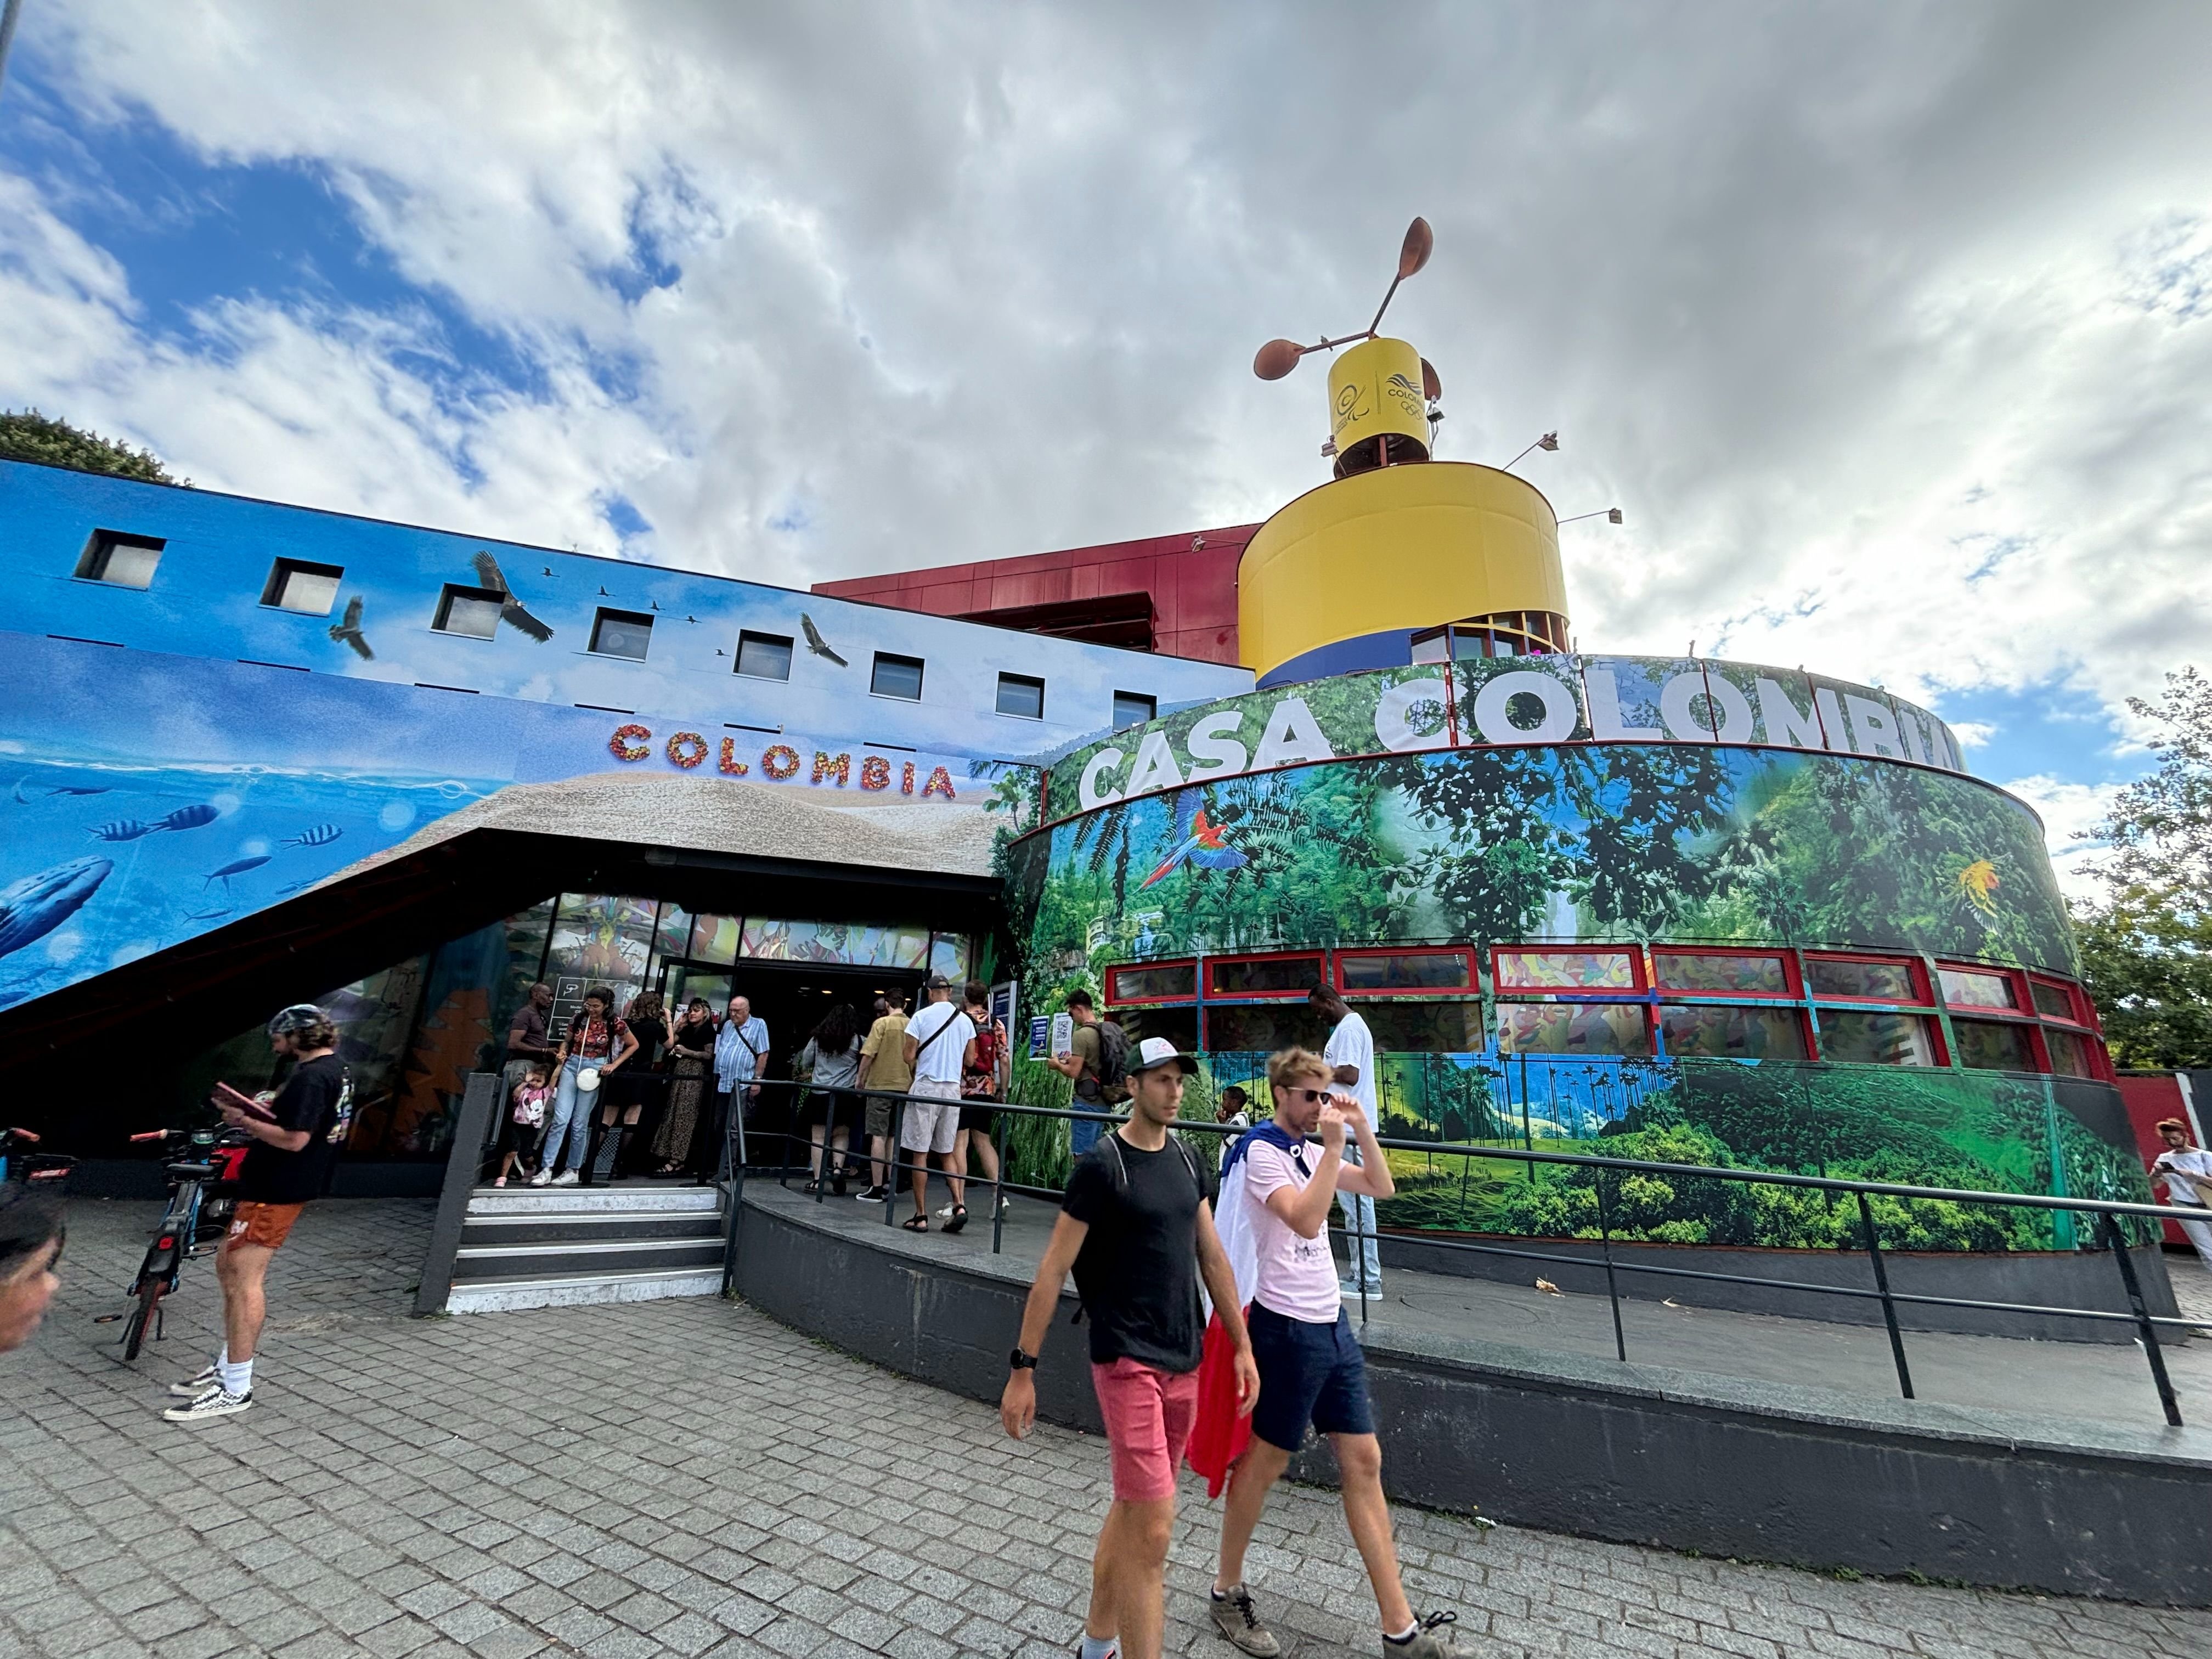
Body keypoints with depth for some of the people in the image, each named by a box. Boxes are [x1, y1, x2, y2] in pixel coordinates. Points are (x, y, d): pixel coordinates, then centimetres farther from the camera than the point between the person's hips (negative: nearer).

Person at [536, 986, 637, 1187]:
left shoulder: (615, 1024, -7)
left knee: (579, 1124, 2)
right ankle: (547, 1169, -1)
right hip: (572, 1067, 2)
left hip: (593, 1071, -2)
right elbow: (566, 1041, 17)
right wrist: (562, 1053, -5)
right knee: (560, 1119, -7)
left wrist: (614, 1065, -4)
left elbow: (634, 1045, 2)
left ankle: (573, 1171, 13)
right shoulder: (578, 1020, 1)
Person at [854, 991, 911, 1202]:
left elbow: (868, 1055, -12)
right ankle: (890, 1184, 17)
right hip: (904, 1087, 5)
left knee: (878, 1136, 0)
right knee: (893, 1136, 14)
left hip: (881, 1085, -4)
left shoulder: (882, 1023, -8)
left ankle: (877, 1189, 0)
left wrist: (861, 1081, 1)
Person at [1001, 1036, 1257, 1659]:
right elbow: (1053, 1269, -12)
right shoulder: (1102, 1165, -15)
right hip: (1127, 1361, -6)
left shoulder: (1189, 1162, 4)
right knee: (1153, 1526, -5)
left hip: (1184, 1362, 6)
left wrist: (1243, 1347, 12)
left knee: (1131, 1508, 20)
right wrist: (1022, 1370, -11)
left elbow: (1213, 1258, 12)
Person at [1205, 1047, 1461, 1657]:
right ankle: (1227, 1592, 29)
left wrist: (1362, 1129, -1)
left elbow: (1382, 1189, 13)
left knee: (1364, 1463, 11)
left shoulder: (1309, 1150, 9)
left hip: (1332, 1322, 8)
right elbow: (1306, 1220, -29)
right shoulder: (1263, 1151, -17)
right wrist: (1334, 1144, -29)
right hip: (1288, 1327, -8)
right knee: (1264, 1462, 8)